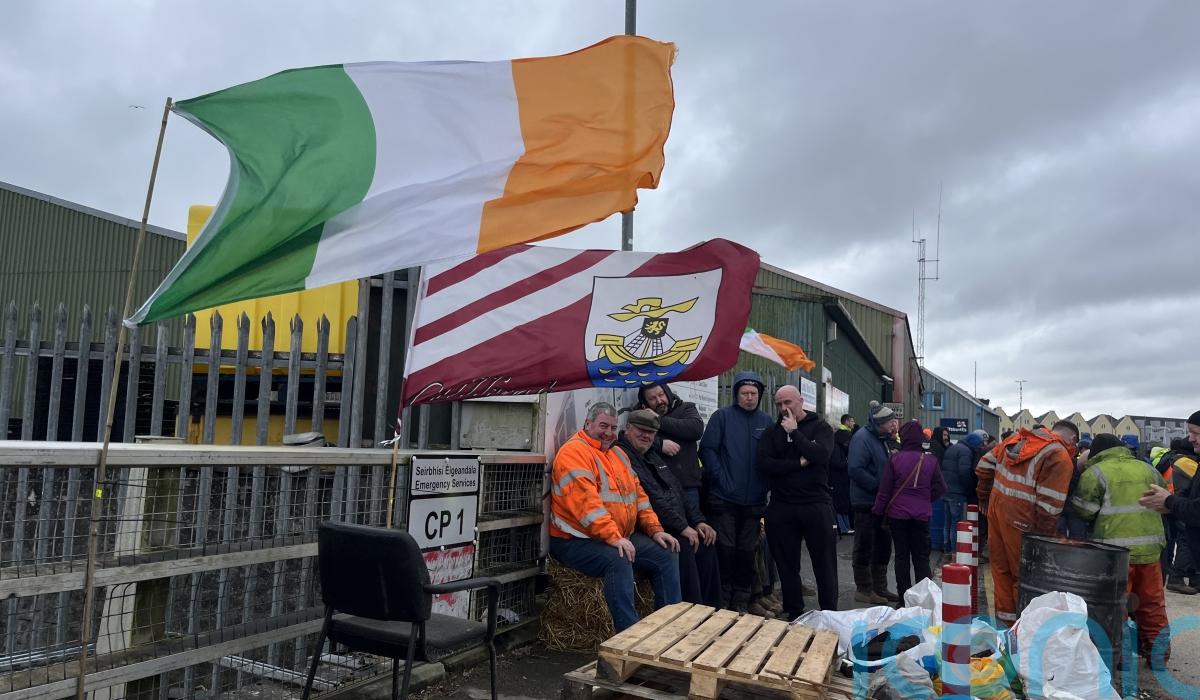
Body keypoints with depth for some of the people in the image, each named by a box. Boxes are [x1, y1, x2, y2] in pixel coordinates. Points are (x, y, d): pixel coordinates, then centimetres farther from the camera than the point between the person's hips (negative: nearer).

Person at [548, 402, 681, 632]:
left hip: (622, 537, 9)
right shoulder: (573, 452, -12)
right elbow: (585, 500, -24)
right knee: (618, 561, -33)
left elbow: (638, 494, 18)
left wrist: (655, 529, 6)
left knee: (667, 554, 0)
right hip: (577, 541, -9)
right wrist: (613, 537, -30)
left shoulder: (617, 454, 17)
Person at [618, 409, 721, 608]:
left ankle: (711, 609, 8)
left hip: (676, 528, 10)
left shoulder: (653, 457, 21)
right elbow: (651, 499, -20)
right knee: (683, 546, -27)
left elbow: (678, 491, 23)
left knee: (706, 543, -2)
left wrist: (698, 521, 10)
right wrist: (682, 527, -19)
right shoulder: (622, 455, -12)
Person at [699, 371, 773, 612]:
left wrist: (765, 483, -1)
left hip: (754, 500, 3)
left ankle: (741, 600, 23)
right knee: (725, 549, 1)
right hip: (724, 498, -3)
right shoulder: (722, 416, -2)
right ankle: (721, 599, 15)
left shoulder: (766, 421, 8)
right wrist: (720, 478, -13)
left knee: (747, 551, 10)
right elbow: (707, 449, -7)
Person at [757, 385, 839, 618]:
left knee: (825, 564, 5)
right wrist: (799, 463, -13)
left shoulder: (821, 428, 3)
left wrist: (794, 432, -12)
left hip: (816, 505, -2)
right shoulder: (772, 432, 8)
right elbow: (764, 465, -7)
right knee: (787, 565, 10)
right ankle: (793, 616, 23)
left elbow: (820, 454, -17)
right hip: (781, 507, 2)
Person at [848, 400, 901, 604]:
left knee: (883, 546, 15)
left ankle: (879, 587, 27)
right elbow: (856, 469, -26)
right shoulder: (862, 438, -17)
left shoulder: (883, 439, 12)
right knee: (864, 547, 2)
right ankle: (864, 589, 13)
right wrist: (879, 487, -23)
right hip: (866, 502, -9)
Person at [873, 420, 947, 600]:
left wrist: (878, 510, 3)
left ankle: (904, 597, 11)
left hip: (897, 513, -1)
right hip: (922, 515, 1)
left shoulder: (895, 459, -10)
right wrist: (926, 500, 14)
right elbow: (940, 488, -2)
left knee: (902, 556, 7)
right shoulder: (930, 460, -5)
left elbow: (884, 489, -8)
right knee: (921, 557, 12)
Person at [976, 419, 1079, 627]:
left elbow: (985, 465, 16)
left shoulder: (1017, 438, 10)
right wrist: (1045, 538, -11)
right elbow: (1049, 505, -17)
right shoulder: (1061, 458, -11)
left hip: (996, 510, 7)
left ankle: (1005, 616, 28)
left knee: (1001, 569, 17)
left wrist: (985, 497, 23)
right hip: (1021, 522, -7)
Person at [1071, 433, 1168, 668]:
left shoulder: (1095, 473, -5)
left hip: (1115, 549, -5)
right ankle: (1158, 654, 27)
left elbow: (1083, 511, -7)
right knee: (1152, 604, 17)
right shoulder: (1146, 468, 12)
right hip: (1150, 548, 5)